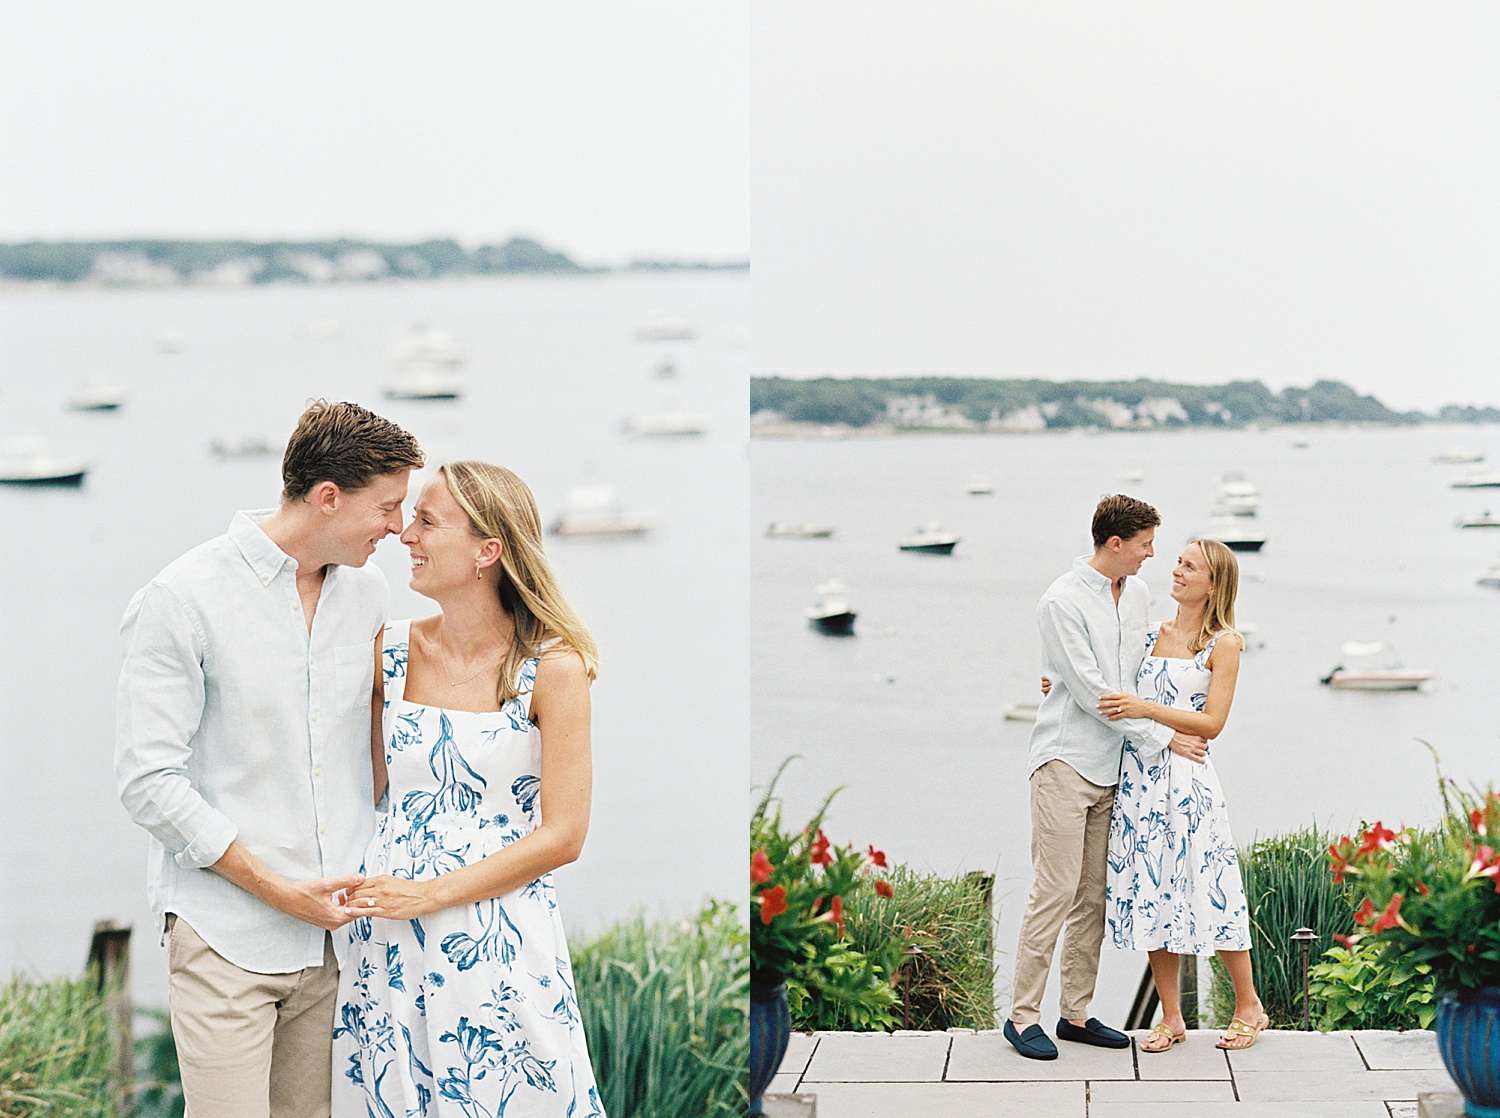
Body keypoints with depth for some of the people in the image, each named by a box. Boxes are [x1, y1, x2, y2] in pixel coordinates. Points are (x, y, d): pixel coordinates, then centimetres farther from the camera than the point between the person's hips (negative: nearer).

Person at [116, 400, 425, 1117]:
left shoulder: (366, 592, 9)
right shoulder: (182, 600, -9)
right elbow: (148, 781, -12)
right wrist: (279, 890, -13)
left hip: (337, 927, 6)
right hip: (226, 935, -5)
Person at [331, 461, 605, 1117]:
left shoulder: (552, 668, -9)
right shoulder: (393, 650, 3)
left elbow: (562, 836, -10)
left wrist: (426, 895, -13)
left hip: (501, 945, -4)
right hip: (388, 937, 4)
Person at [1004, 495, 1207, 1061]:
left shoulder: (1137, 594, 12)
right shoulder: (1062, 602, -12)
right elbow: (1091, 691, -14)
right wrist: (1163, 735, -11)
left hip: (1112, 767, 7)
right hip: (1066, 762, -7)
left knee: (1093, 897, 8)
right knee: (1055, 892, -9)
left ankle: (1077, 1013, 14)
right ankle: (1022, 1014, -4)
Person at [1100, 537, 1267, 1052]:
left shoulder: (1224, 643, -2)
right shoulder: (1153, 633, 14)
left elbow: (1211, 722, -9)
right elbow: (1122, 694, 26)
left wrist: (1147, 709, -17)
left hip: (1186, 778, -5)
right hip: (1139, 774, 5)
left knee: (1205, 891, -2)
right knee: (1152, 893, 5)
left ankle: (1249, 1006, 15)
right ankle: (1171, 1017, 14)